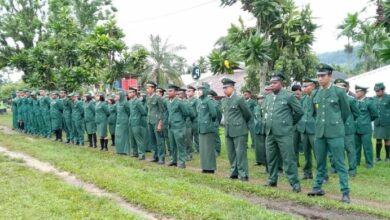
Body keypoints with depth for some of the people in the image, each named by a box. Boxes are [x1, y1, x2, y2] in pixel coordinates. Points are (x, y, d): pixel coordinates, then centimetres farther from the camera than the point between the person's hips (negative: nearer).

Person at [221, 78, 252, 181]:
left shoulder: (239, 99, -10)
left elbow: (248, 114, -1)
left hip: (239, 131, -7)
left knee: (240, 153, -4)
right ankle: (234, 173, 22)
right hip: (228, 131, 7)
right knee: (231, 153, 12)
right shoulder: (223, 101, 10)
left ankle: (243, 175, 2)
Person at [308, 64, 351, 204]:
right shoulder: (316, 94, 8)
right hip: (319, 133, 4)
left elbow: (346, 112, 5)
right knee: (320, 162, 12)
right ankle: (318, 188, 23)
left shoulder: (339, 92, -5)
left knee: (339, 163, -3)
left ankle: (345, 192, 2)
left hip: (335, 133, -4)